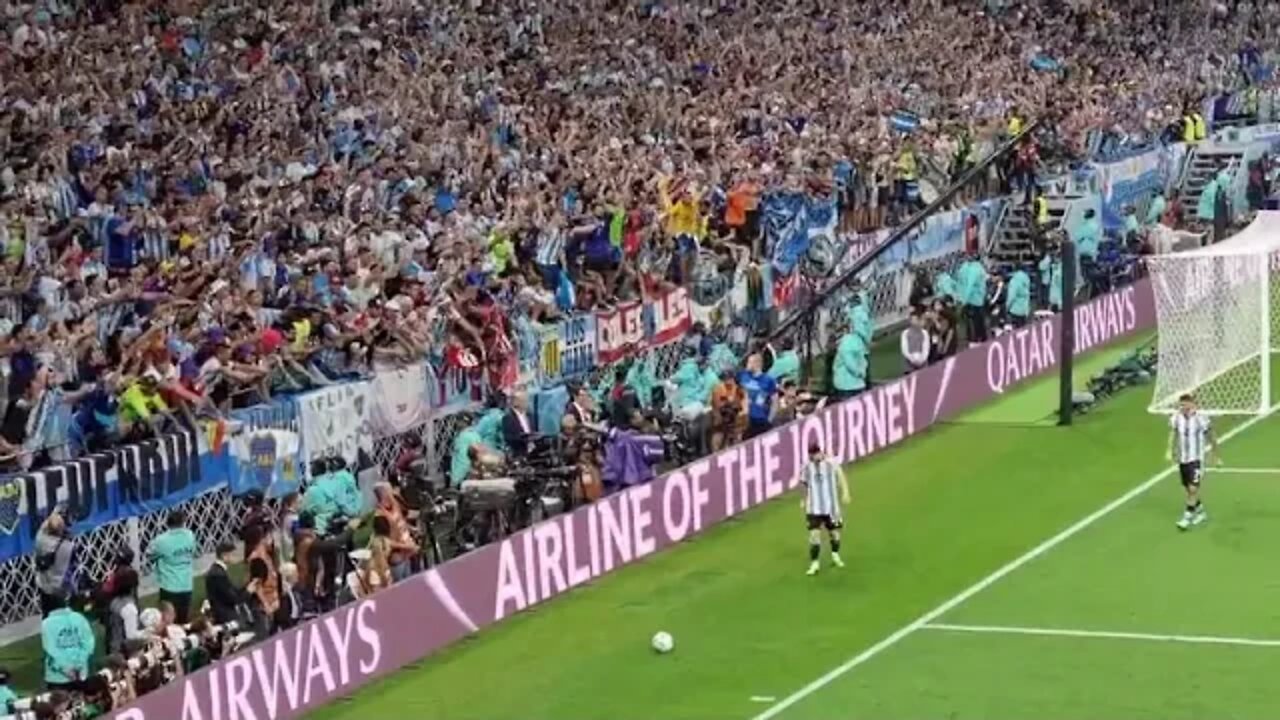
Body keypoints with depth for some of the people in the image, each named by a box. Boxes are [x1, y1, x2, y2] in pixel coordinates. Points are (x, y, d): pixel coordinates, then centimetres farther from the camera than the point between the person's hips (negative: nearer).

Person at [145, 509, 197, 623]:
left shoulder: (161, 541, -17)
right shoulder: (190, 536, -7)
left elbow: (149, 555, -2)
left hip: (169, 586, -3)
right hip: (186, 585, 3)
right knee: (184, 619, 15)